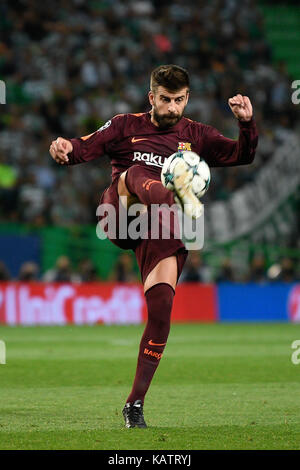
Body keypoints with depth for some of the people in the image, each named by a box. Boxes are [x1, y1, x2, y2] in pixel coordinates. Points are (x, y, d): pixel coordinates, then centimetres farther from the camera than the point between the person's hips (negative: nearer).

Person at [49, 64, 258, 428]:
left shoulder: (196, 135, 19)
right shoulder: (126, 126, 15)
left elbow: (241, 156, 11)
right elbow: (85, 148, 6)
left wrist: (246, 124, -8)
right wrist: (65, 147, -17)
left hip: (161, 233, 1)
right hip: (120, 218, -1)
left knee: (161, 307, -15)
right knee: (138, 173, -32)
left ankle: (135, 403, -7)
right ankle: (184, 208, -68)